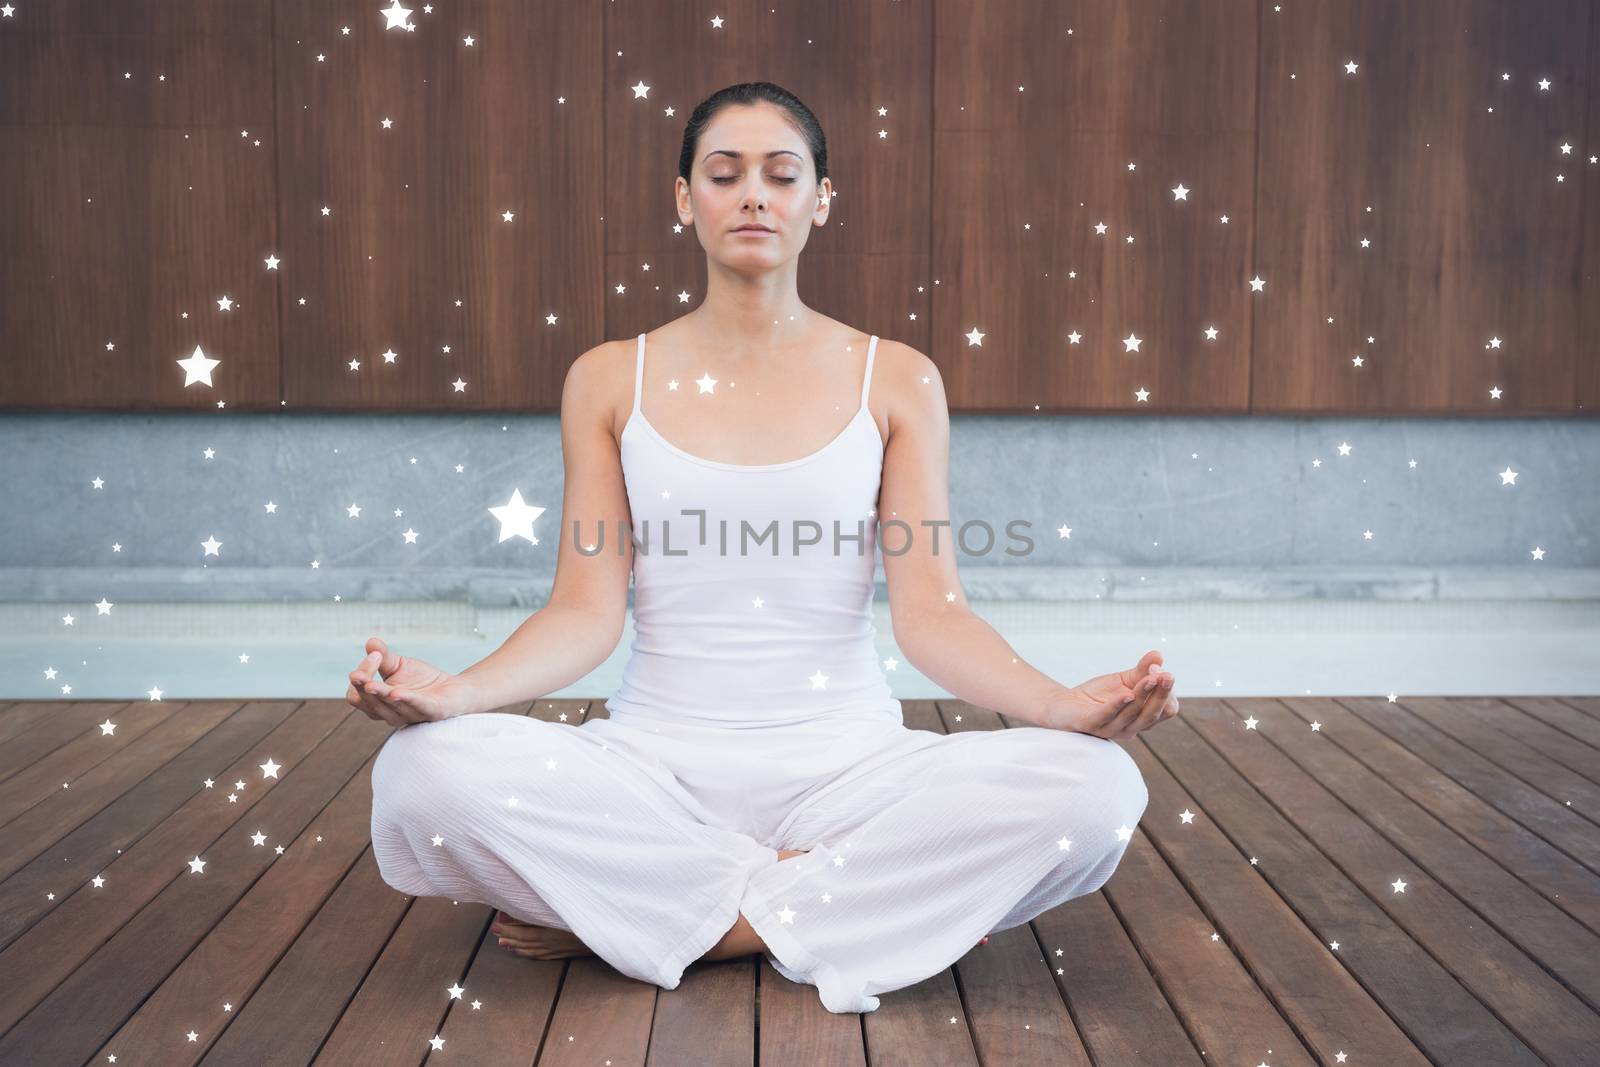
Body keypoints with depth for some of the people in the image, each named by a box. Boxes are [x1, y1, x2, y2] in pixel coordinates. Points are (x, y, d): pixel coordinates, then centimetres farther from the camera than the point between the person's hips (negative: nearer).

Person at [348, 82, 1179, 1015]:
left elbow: (930, 612, -3)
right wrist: (454, 691, -21)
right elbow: (587, 611, -1)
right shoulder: (611, 379, 6)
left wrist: (1065, 704, -22)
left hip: (843, 755, 0)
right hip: (656, 755, 0)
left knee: (1094, 790, -27)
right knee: (428, 773, -29)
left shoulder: (896, 380, 4)